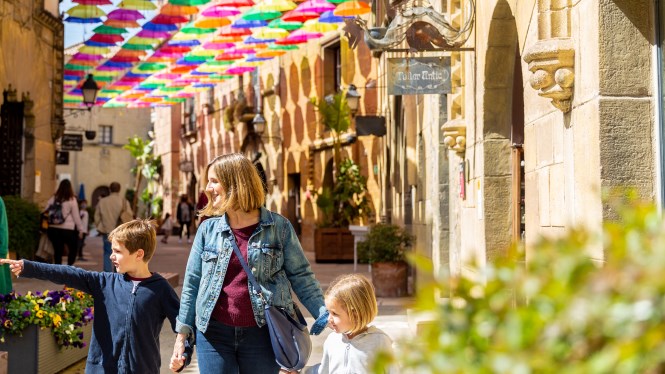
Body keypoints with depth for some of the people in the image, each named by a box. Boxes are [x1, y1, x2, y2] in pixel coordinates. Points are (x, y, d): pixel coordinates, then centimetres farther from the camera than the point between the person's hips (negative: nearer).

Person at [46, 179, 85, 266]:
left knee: (57, 250, 10)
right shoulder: (72, 200, -5)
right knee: (73, 249, 12)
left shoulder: (52, 199, 6)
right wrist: (80, 229, 5)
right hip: (68, 230, -4)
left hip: (53, 229, 4)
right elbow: (76, 216, -4)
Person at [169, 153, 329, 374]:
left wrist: (322, 312, -10)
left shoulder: (278, 227, -3)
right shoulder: (208, 229, 3)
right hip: (214, 333, 2)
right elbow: (192, 283, 8)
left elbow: (300, 275, 1)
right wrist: (182, 334, 7)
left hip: (262, 333, -2)